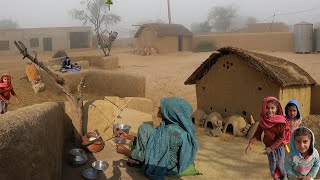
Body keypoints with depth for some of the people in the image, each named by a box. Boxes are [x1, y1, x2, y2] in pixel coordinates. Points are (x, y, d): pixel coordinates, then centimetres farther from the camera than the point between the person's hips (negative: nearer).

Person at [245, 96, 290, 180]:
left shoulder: (281, 121, -22)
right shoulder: (263, 120, -10)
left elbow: (281, 138, -19)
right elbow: (257, 132, -4)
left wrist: (271, 148, -21)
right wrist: (250, 143, -14)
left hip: (279, 147, -3)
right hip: (268, 147, 3)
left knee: (280, 165, 13)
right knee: (272, 166, 17)